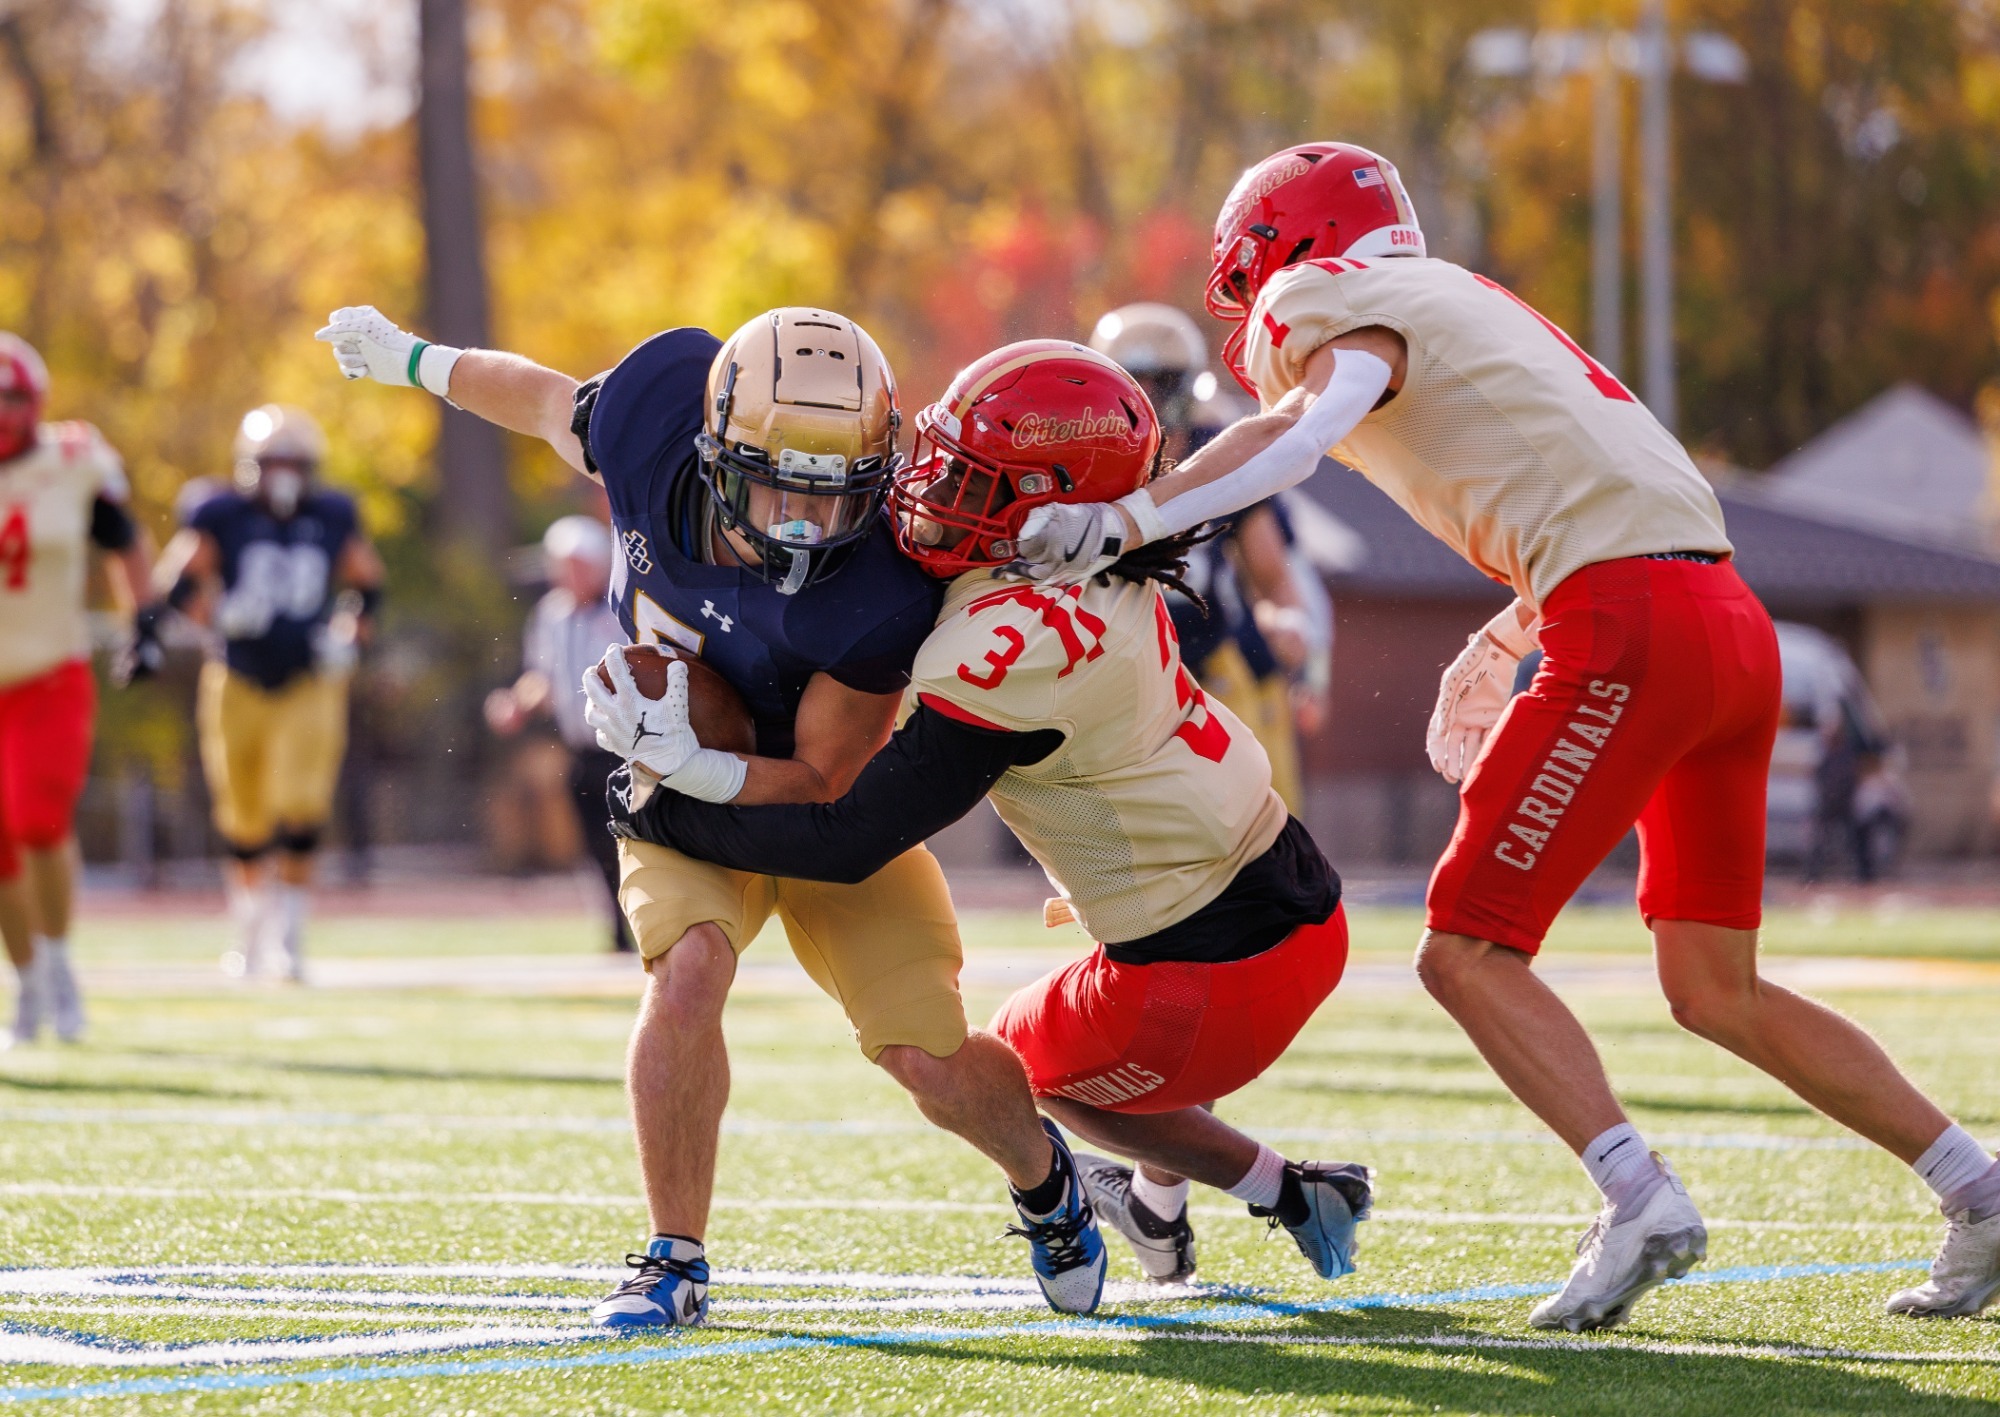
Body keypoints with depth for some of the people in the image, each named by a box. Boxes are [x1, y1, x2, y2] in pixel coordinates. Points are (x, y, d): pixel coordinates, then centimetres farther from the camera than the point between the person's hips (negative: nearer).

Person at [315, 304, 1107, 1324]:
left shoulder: (881, 598, -37)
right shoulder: (651, 417, -28)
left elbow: (824, 784, -26)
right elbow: (546, 398, -2)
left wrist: (689, 764, -42)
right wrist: (411, 357, 15)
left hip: (817, 800, -2)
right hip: (683, 788, 2)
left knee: (932, 1062, -4)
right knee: (688, 972, -26)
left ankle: (1044, 1179, 32)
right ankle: (675, 1259, -6)